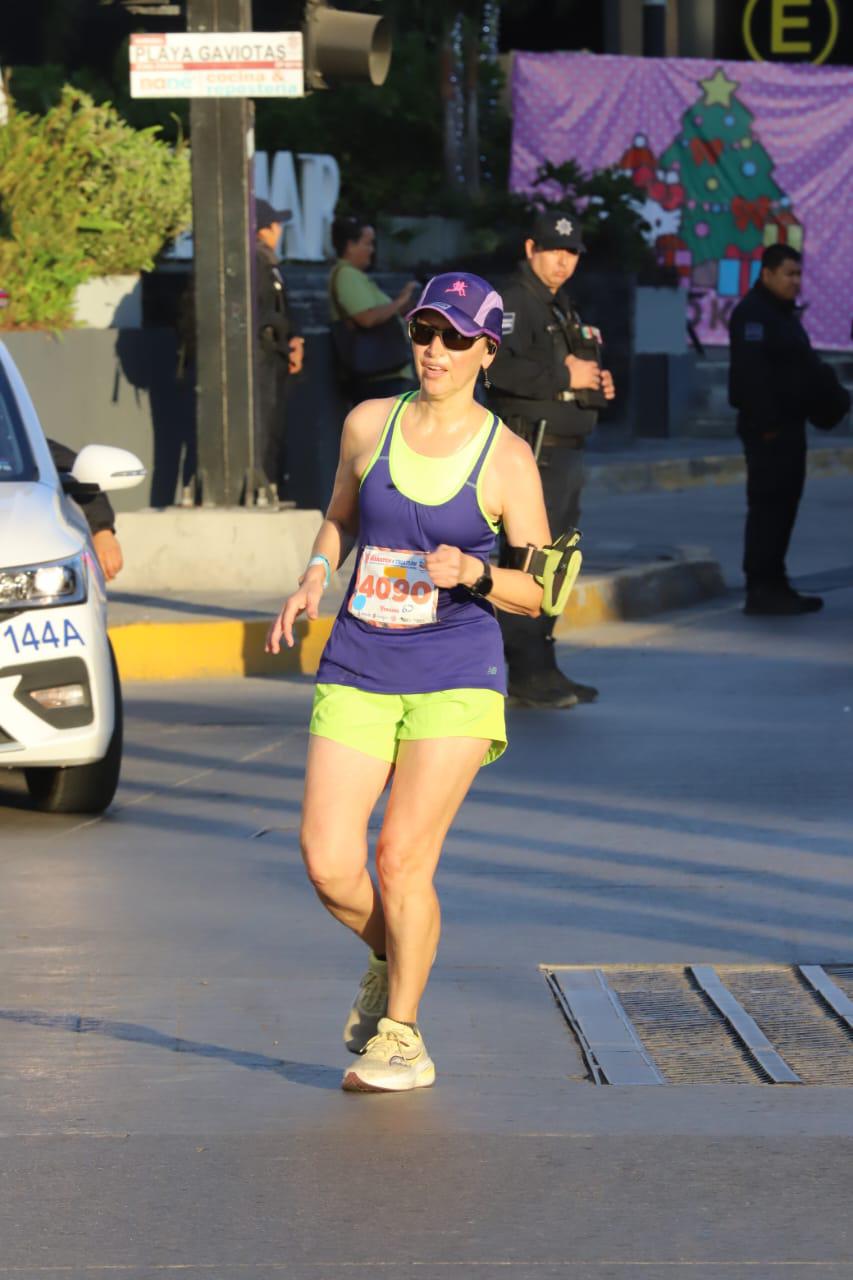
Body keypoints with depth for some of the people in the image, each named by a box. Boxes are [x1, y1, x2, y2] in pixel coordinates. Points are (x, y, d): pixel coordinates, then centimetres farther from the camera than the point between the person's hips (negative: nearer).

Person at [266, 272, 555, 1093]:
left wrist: (473, 574, -19)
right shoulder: (367, 424, 4)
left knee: (402, 857, -10)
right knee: (327, 863, -6)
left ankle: (400, 1035, 9)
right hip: (357, 671, 3)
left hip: (455, 679, -3)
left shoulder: (506, 458, -4)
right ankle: (389, 961, 27)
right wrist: (315, 575, 3)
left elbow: (539, 594, -1)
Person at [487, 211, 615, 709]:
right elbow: (501, 367, -26)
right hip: (533, 449, -10)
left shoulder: (562, 308, 21)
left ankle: (544, 668, 21)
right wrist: (566, 377, -21)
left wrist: (597, 384, 12)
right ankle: (527, 675, -9)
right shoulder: (515, 303, -11)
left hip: (566, 451, 10)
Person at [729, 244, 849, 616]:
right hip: (767, 428, -10)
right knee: (768, 504, -10)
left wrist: (826, 399, 12)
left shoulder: (783, 313, 19)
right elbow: (752, 373, -23)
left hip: (788, 425, 10)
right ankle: (760, 590, -9)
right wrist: (767, 424, -26)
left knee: (783, 504, 12)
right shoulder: (753, 313, -14)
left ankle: (774, 587, 18)